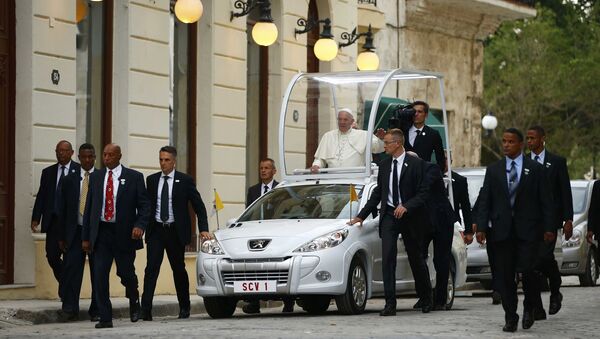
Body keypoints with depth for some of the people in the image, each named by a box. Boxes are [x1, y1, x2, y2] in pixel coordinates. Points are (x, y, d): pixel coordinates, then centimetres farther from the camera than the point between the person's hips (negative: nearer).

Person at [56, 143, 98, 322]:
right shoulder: (69, 180, 9)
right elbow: (63, 209, 9)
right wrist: (62, 236, 4)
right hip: (75, 231, 1)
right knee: (71, 269, -6)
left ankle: (96, 310, 10)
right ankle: (69, 309, -3)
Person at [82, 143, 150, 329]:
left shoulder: (134, 177, 1)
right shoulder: (95, 177, 10)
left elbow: (144, 204, -1)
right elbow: (89, 207, 11)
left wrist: (140, 225, -19)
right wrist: (86, 237, 8)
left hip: (124, 234, -2)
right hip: (101, 232, 2)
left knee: (126, 272, 5)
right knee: (100, 275, -6)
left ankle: (134, 301, 37)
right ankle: (105, 318, -2)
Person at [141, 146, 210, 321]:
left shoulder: (185, 180, 0)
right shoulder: (151, 180, 8)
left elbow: (199, 206, 2)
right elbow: (147, 205, 13)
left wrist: (203, 229, -7)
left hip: (176, 232, -1)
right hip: (155, 231, 1)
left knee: (179, 270, 9)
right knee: (151, 268, -11)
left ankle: (184, 308, 23)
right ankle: (146, 309, -18)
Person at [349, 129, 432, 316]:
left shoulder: (416, 164, -6)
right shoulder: (384, 165, 9)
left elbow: (423, 193, -9)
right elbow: (378, 192, 16)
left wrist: (406, 206, -23)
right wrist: (362, 215, 14)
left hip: (409, 216, -3)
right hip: (389, 216, 3)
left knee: (416, 258, 9)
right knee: (387, 257, -10)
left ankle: (426, 300, 28)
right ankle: (390, 303, -13)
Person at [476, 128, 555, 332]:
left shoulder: (535, 169, 4)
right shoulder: (493, 170, 10)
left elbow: (545, 201, 4)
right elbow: (484, 201, 7)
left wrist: (549, 228, -3)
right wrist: (481, 227, -3)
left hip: (527, 230, -2)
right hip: (502, 230, 2)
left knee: (526, 270, -13)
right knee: (505, 276, 1)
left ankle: (529, 307, 13)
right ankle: (510, 318, 9)